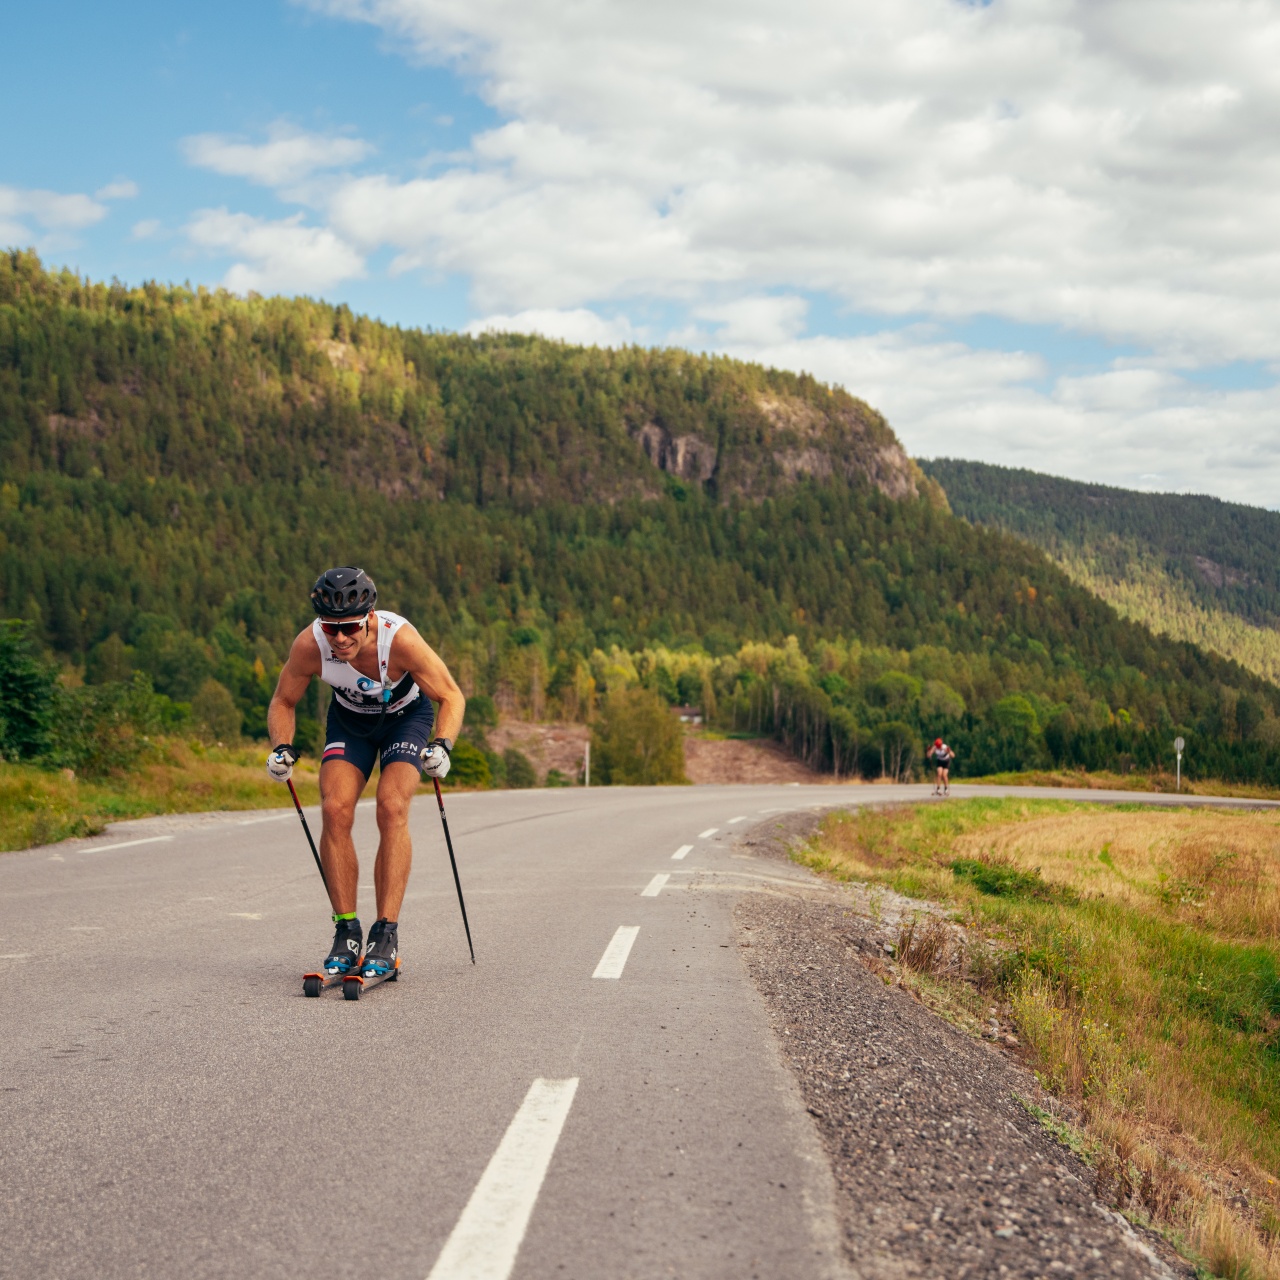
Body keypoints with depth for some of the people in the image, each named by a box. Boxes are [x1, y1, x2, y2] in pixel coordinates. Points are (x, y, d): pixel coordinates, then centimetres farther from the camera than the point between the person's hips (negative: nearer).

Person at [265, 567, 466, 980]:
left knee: (392, 809, -22)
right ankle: (346, 931, -5)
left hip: (406, 715, -2)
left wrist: (442, 745, -40)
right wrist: (283, 747, -27)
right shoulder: (309, 645, -29)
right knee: (335, 810, -17)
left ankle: (386, 935, -17)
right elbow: (283, 702, -10)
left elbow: (452, 696, -24)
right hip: (349, 718, 2)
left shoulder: (399, 639, -37)